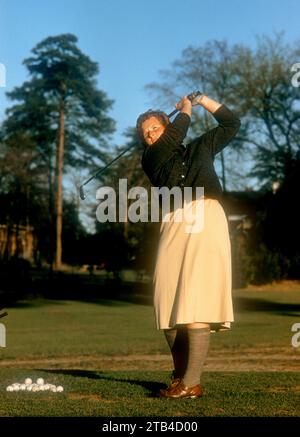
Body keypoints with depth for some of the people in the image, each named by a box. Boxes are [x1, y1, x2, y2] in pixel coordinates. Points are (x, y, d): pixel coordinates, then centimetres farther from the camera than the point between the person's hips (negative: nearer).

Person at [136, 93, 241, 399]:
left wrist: (203, 100, 27)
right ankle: (180, 374, 8)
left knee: (195, 303, -14)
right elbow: (175, 134, 3)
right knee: (169, 304, -6)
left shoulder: (200, 147, 25)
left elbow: (231, 124, 31)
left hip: (207, 219, -2)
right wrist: (186, 109, 19)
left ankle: (192, 383, -17)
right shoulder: (150, 159, 18)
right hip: (174, 225, 2)